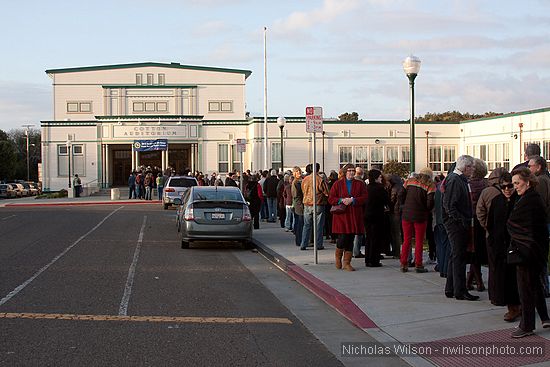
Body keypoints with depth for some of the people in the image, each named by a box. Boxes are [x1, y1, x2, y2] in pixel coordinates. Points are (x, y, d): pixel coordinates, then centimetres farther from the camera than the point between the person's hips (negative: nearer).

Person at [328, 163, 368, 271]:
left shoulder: (360, 184, 9)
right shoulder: (338, 184, 5)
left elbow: (365, 198, 0)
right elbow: (331, 199, 2)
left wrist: (353, 200, -13)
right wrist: (341, 200, -14)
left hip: (354, 216, 2)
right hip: (341, 215, -2)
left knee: (350, 239, 2)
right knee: (343, 237, -10)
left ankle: (347, 263, 10)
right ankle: (338, 255, 21)